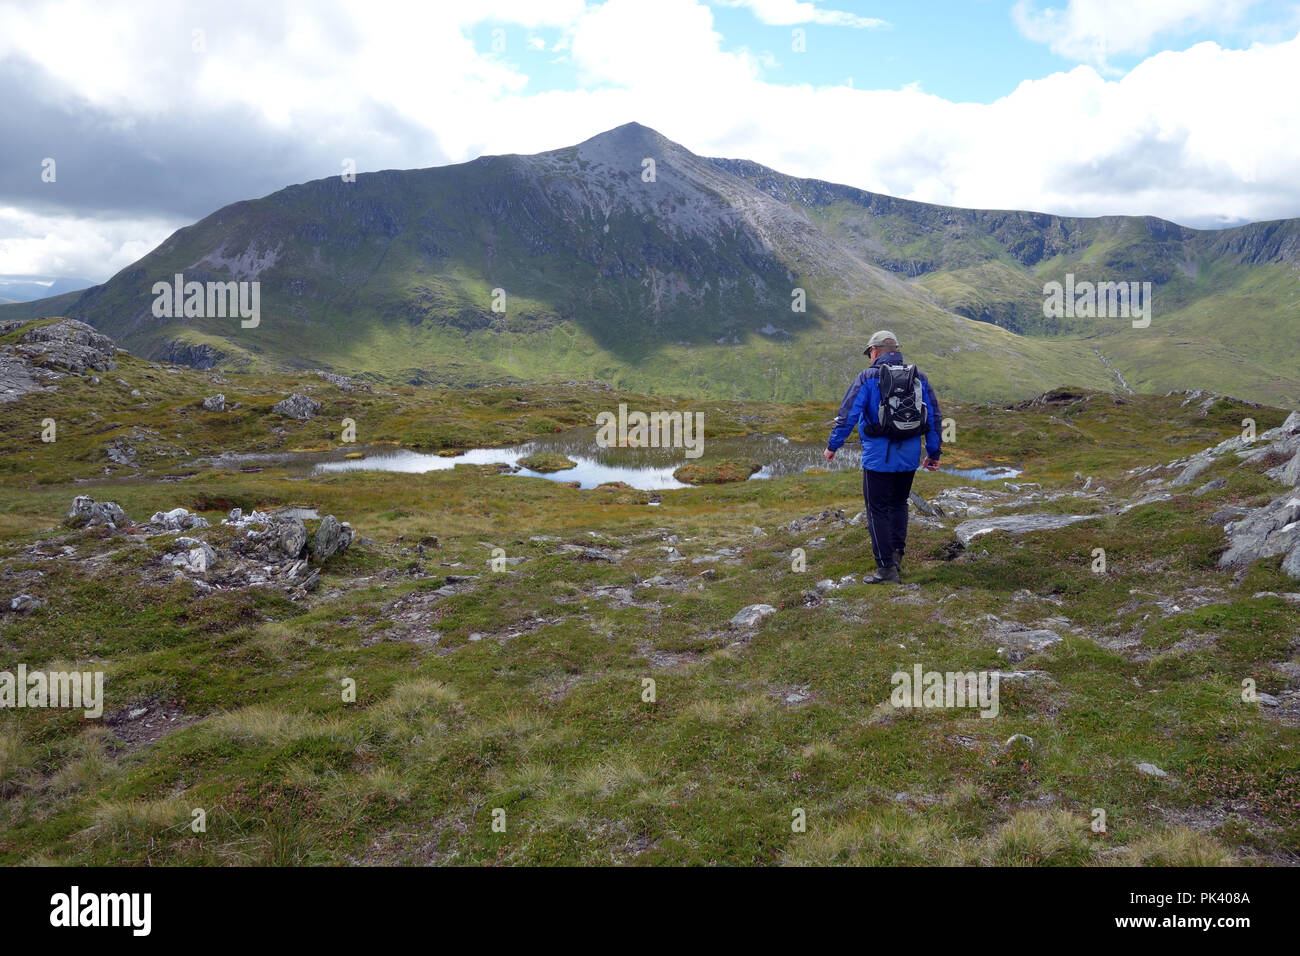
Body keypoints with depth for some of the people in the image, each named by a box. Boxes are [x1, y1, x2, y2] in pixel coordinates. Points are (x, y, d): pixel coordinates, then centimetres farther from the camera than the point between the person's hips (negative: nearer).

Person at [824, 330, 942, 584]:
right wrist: (934, 452, 17)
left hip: (878, 457, -5)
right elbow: (934, 416, 10)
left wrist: (833, 446, 1)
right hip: (910, 457, 5)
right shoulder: (919, 377, 7)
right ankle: (897, 552, 17)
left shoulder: (868, 377, -8)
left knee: (878, 510, 2)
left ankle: (886, 568, 2)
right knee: (899, 504, 23)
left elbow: (848, 415, -9)